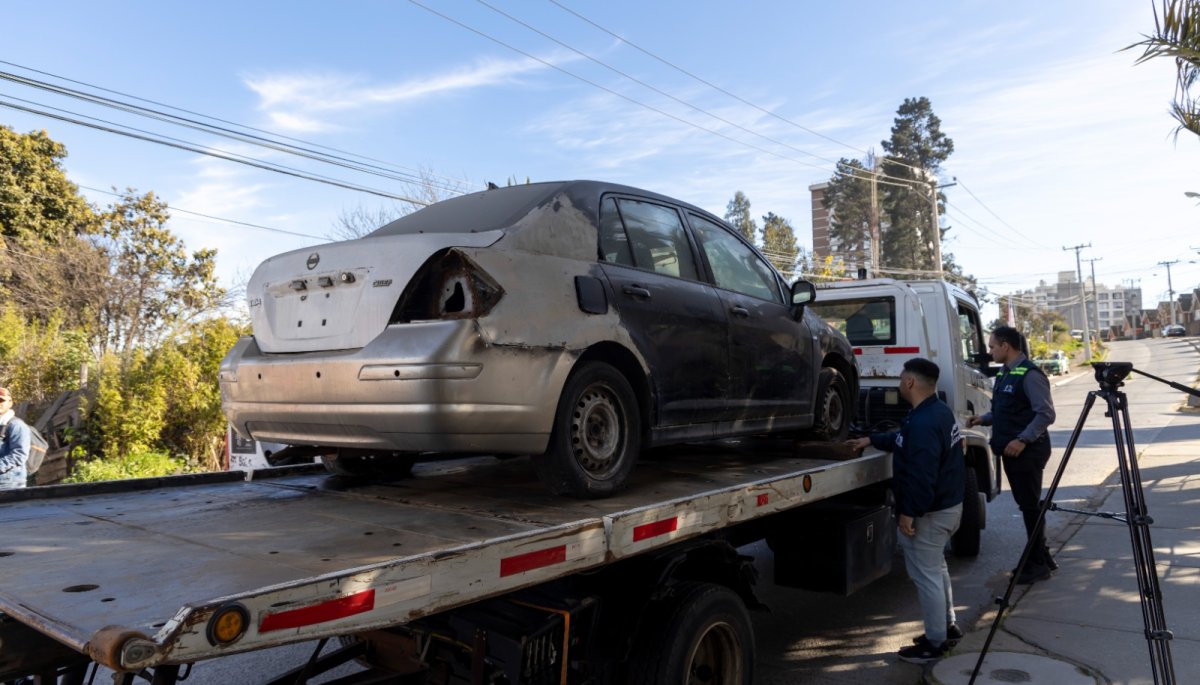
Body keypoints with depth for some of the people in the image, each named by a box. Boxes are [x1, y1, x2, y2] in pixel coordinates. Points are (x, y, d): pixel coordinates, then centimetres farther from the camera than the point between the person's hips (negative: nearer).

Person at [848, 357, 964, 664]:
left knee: (925, 575, 2)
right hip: (948, 504, 11)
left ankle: (935, 643, 14)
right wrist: (871, 440, 26)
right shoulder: (938, 411, 7)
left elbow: (921, 476, -31)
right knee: (936, 569, 25)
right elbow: (904, 441, 23)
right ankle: (947, 627, 38)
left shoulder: (923, 423, -29)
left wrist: (909, 513, -24)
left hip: (929, 512, -11)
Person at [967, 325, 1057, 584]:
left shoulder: (1029, 374, -17)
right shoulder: (1004, 373, 13)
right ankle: (1041, 557, 28)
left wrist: (1023, 440, -24)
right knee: (1027, 505, 16)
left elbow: (1046, 414, -20)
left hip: (1028, 451, -9)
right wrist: (983, 419, 6)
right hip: (1011, 451, 9)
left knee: (1030, 506, -1)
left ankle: (1038, 564, 10)